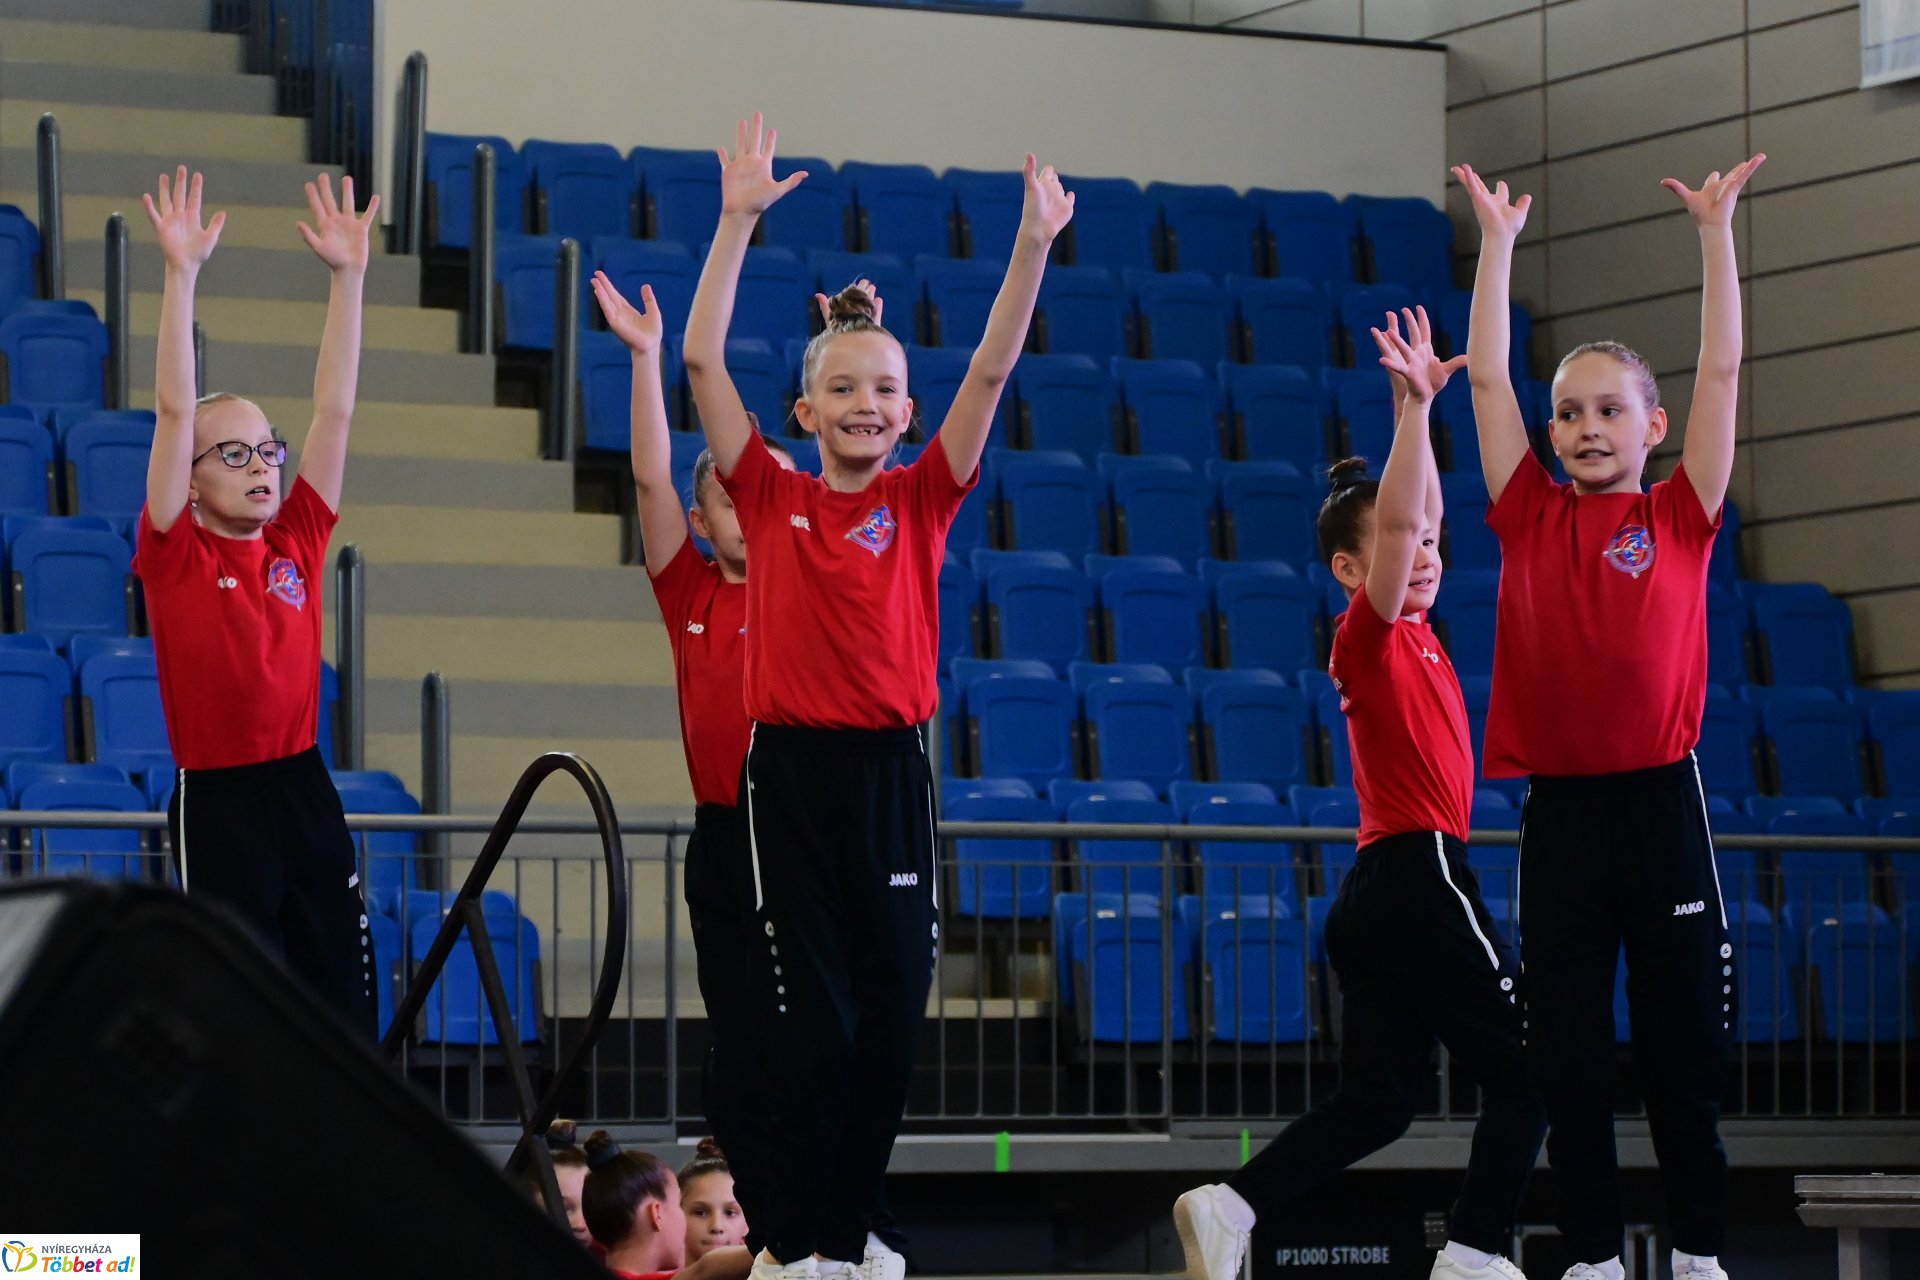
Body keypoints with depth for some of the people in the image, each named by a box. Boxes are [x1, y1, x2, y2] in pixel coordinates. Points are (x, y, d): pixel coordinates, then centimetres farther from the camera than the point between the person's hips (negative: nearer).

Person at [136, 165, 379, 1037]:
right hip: (216, 805, -4)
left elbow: (335, 409, 4)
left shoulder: (298, 544, 8)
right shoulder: (176, 557, -3)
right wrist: (182, 273, -17)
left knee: (343, 1015, 5)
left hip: (304, 795, 4)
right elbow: (175, 411, -11)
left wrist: (348, 276, -1)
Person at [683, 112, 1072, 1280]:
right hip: (791, 769, -2)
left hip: (891, 770, 2)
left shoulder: (922, 501, 6)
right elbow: (703, 360, -4)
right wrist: (739, 221, -9)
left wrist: (1034, 247, -13)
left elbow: (991, 373, -3)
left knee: (892, 1017, 5)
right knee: (811, 1018, -2)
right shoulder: (772, 500, 3)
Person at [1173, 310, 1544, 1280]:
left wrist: (1420, 408, 24)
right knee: (1522, 1073, -2)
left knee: (1377, 1101, 7)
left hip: (1380, 895, 9)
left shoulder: (1411, 636, 15)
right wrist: (1413, 407, -28)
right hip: (1419, 877, -9)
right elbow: (1391, 520, -24)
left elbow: (1414, 521, 27)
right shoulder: (1371, 636, -9)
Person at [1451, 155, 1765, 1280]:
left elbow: (1722, 370, 0)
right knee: (1567, 1050, 4)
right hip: (1560, 807, 2)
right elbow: (1488, 378, 6)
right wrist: (1498, 244, 6)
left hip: (1659, 802, -2)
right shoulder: (1532, 518, 6)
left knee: (1685, 1040, 3)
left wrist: (1716, 232, -1)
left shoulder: (1680, 518, 3)